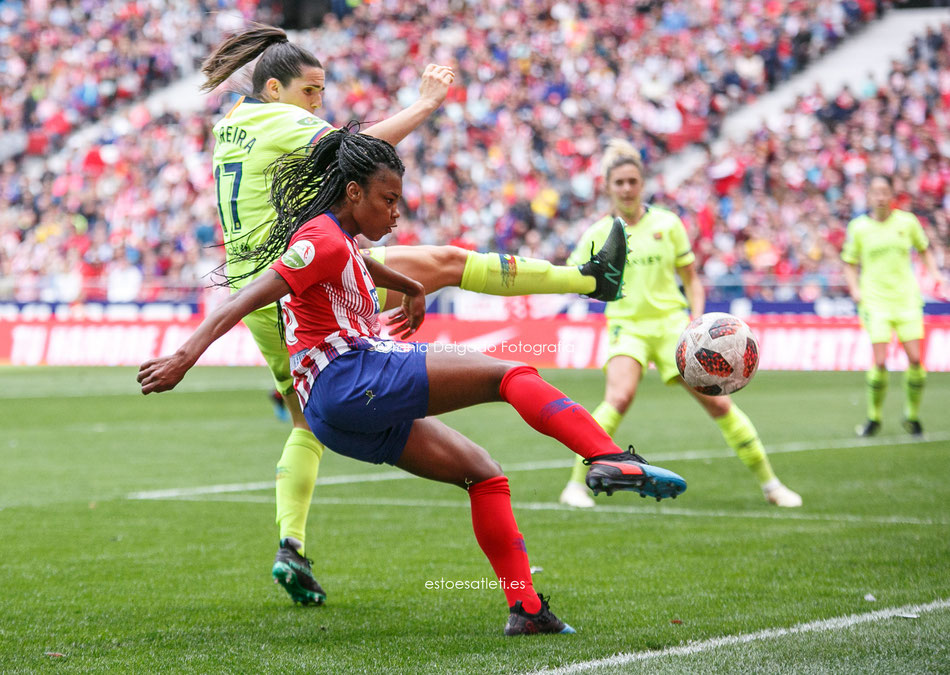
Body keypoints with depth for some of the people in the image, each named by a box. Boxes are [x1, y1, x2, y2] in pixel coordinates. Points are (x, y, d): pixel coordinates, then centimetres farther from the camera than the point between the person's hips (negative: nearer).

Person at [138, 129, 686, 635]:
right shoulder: (323, 240, -8)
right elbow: (247, 300, -18)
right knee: (510, 373, -12)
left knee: (484, 473, 11)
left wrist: (412, 289, 62)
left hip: (352, 416, 10)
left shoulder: (339, 242, 24)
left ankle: (525, 608, 5)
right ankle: (610, 461, -29)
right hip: (351, 379, -10)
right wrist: (186, 356, -27)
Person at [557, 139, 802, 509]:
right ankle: (576, 484, -20)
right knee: (619, 397, -29)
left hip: (671, 322, 1)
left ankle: (769, 483, 10)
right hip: (627, 325, -1)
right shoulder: (599, 233, 2)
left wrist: (697, 320, -4)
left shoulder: (667, 224, 3)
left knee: (718, 402, -4)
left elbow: (691, 278, 9)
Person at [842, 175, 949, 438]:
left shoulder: (907, 221, 1)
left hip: (906, 298, 2)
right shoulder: (858, 227, -1)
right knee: (880, 363, -12)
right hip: (875, 301, -2)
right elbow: (850, 263, 9)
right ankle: (874, 418, 7)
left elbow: (924, 249, 18)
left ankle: (912, 416, 14)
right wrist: (855, 289, -7)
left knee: (915, 359, -6)